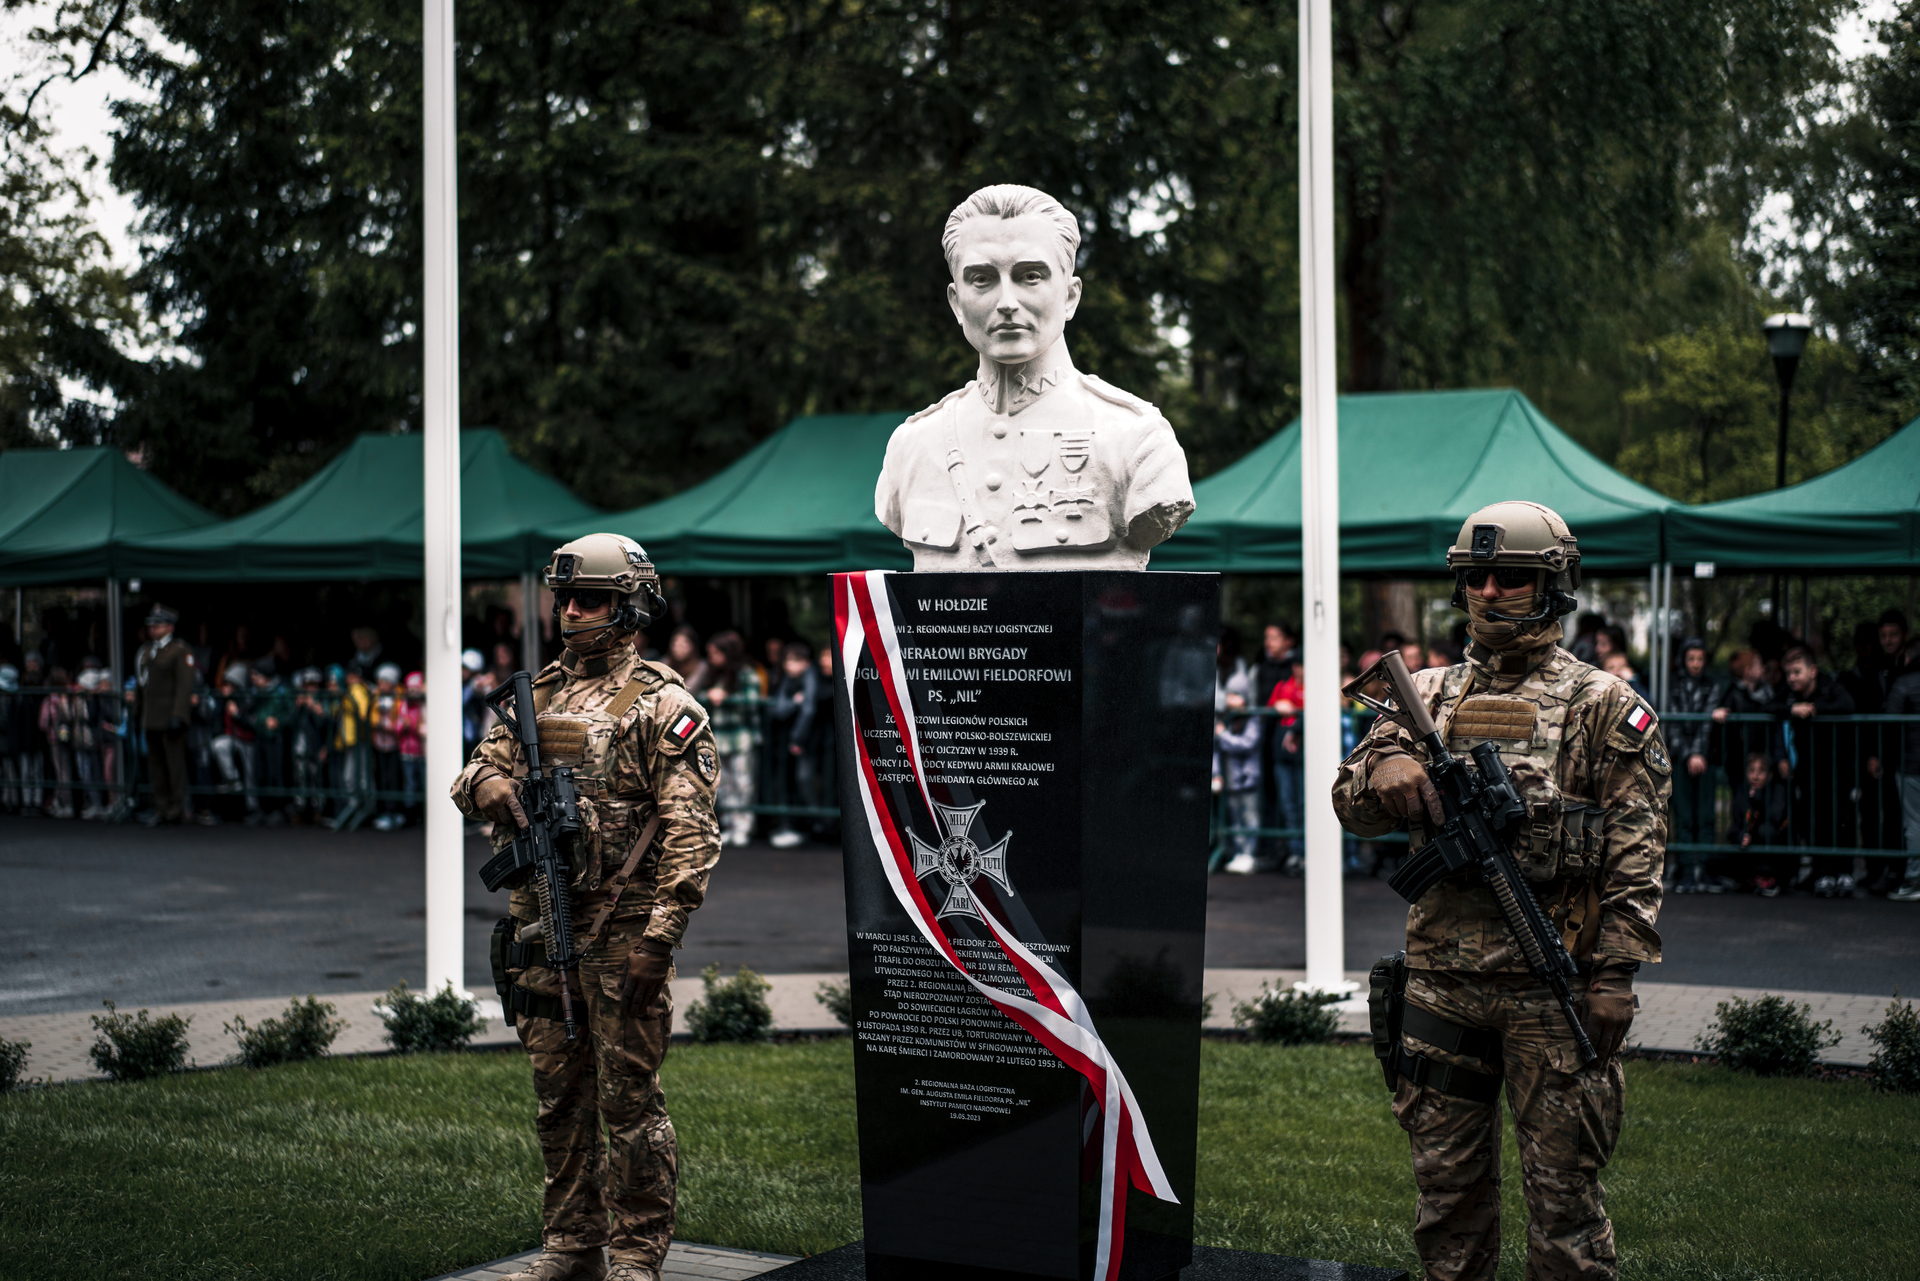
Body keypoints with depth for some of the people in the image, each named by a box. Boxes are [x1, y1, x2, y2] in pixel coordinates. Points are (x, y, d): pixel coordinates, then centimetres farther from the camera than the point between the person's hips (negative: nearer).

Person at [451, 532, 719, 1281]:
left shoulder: (660, 705, -6)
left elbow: (690, 831, -12)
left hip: (620, 930, -6)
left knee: (628, 1097, -2)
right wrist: (507, 796, -11)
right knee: (559, 1094, 13)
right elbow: (475, 776, 14)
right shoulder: (538, 696, 15)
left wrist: (659, 937, -20)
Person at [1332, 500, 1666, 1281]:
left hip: (1552, 982, -4)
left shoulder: (1603, 707, 0)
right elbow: (1350, 802, 6)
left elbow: (1636, 852, -2)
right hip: (1441, 975, 4)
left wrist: (1615, 971, -9)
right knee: (1446, 1174, 12)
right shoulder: (1427, 696, 11)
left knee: (1562, 1181, 2)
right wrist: (1386, 773, -18)